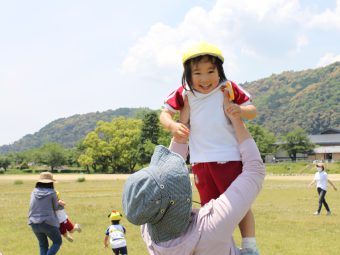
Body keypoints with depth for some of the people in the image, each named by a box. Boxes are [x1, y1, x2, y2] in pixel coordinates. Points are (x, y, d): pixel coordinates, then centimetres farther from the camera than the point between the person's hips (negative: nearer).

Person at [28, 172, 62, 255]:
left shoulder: (34, 192, 5)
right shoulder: (52, 193, -8)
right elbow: (55, 208, 2)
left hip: (34, 223, 5)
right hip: (48, 223, -5)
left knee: (43, 245, 21)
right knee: (57, 242, 14)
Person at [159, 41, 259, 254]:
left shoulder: (229, 89, -7)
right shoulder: (184, 93, -1)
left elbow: (252, 111, 0)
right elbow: (165, 113, 6)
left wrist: (241, 110, -23)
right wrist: (172, 125, -16)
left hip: (229, 158, -3)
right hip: (200, 161, 3)